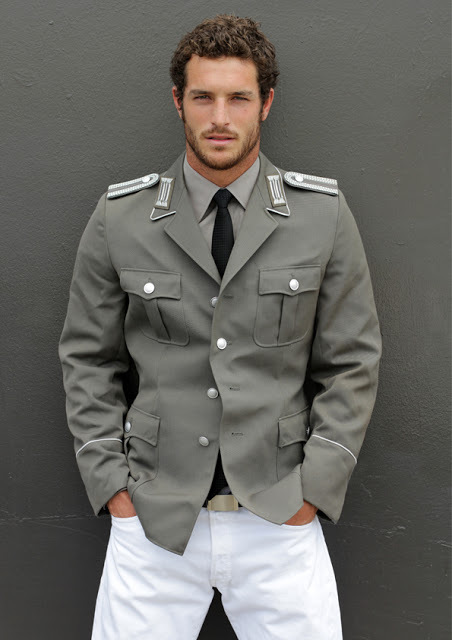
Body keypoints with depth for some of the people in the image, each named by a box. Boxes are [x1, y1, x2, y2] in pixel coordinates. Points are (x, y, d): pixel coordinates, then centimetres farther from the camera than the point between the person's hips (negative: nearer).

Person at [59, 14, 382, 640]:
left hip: (279, 519, 0)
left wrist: (314, 487, -3)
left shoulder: (323, 213, -2)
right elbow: (88, 359, 5)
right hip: (152, 519, 0)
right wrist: (111, 482, 0)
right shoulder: (119, 217, -1)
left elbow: (352, 361, 2)